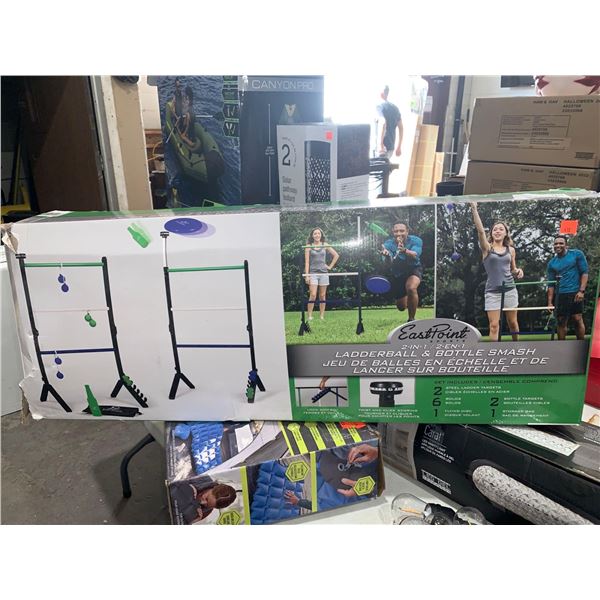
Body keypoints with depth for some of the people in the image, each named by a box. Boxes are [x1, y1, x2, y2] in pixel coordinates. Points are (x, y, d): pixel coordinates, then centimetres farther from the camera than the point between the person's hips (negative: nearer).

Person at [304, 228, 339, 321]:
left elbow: (336, 255, 12)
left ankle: (322, 316, 10)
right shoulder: (308, 246, 2)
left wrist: (330, 266, 4)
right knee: (313, 295, -11)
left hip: (323, 272, 2)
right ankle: (309, 316, -5)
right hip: (313, 273, -2)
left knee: (322, 295, 4)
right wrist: (306, 275, -9)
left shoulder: (325, 245, 7)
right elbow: (307, 262, -2)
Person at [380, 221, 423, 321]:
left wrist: (404, 250, -64)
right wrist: (386, 255, -65)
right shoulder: (388, 244, -21)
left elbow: (415, 255, -42)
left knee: (411, 288, -37)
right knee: (401, 307, 11)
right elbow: (389, 260, -40)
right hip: (396, 274, 2)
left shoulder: (415, 240, -22)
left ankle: (411, 319, -18)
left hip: (413, 269, -2)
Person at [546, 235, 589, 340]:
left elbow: (585, 272, -1)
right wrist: (550, 302, 5)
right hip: (560, 295, 3)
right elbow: (551, 284, 11)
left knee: (577, 319, -6)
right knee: (561, 322, 3)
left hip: (575, 293, -3)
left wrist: (581, 290, -12)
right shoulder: (552, 263, 11)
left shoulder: (577, 254, 2)